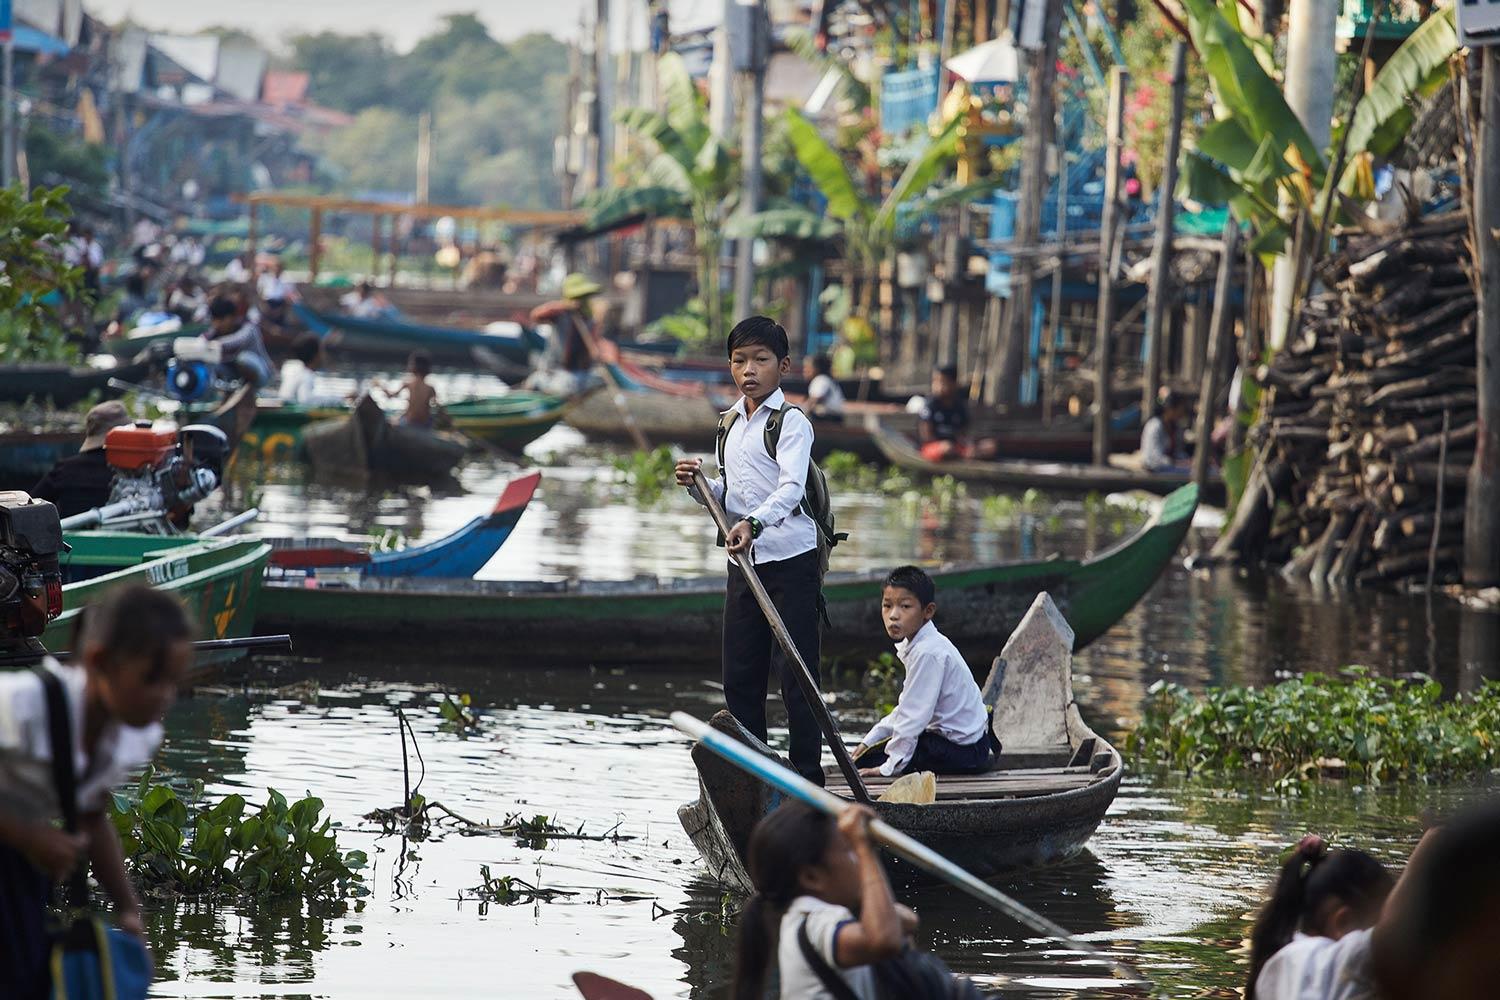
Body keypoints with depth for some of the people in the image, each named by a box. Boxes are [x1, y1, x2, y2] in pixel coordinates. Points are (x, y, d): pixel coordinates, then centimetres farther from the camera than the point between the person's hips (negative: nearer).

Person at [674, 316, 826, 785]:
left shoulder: (792, 422, -10)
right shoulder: (730, 423, 14)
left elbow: (791, 487, -26)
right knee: (740, 676, 10)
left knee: (795, 674, -6)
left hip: (791, 560, -8)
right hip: (745, 565, 8)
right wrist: (699, 485, 1)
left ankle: (806, 777, -2)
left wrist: (754, 522, -42)